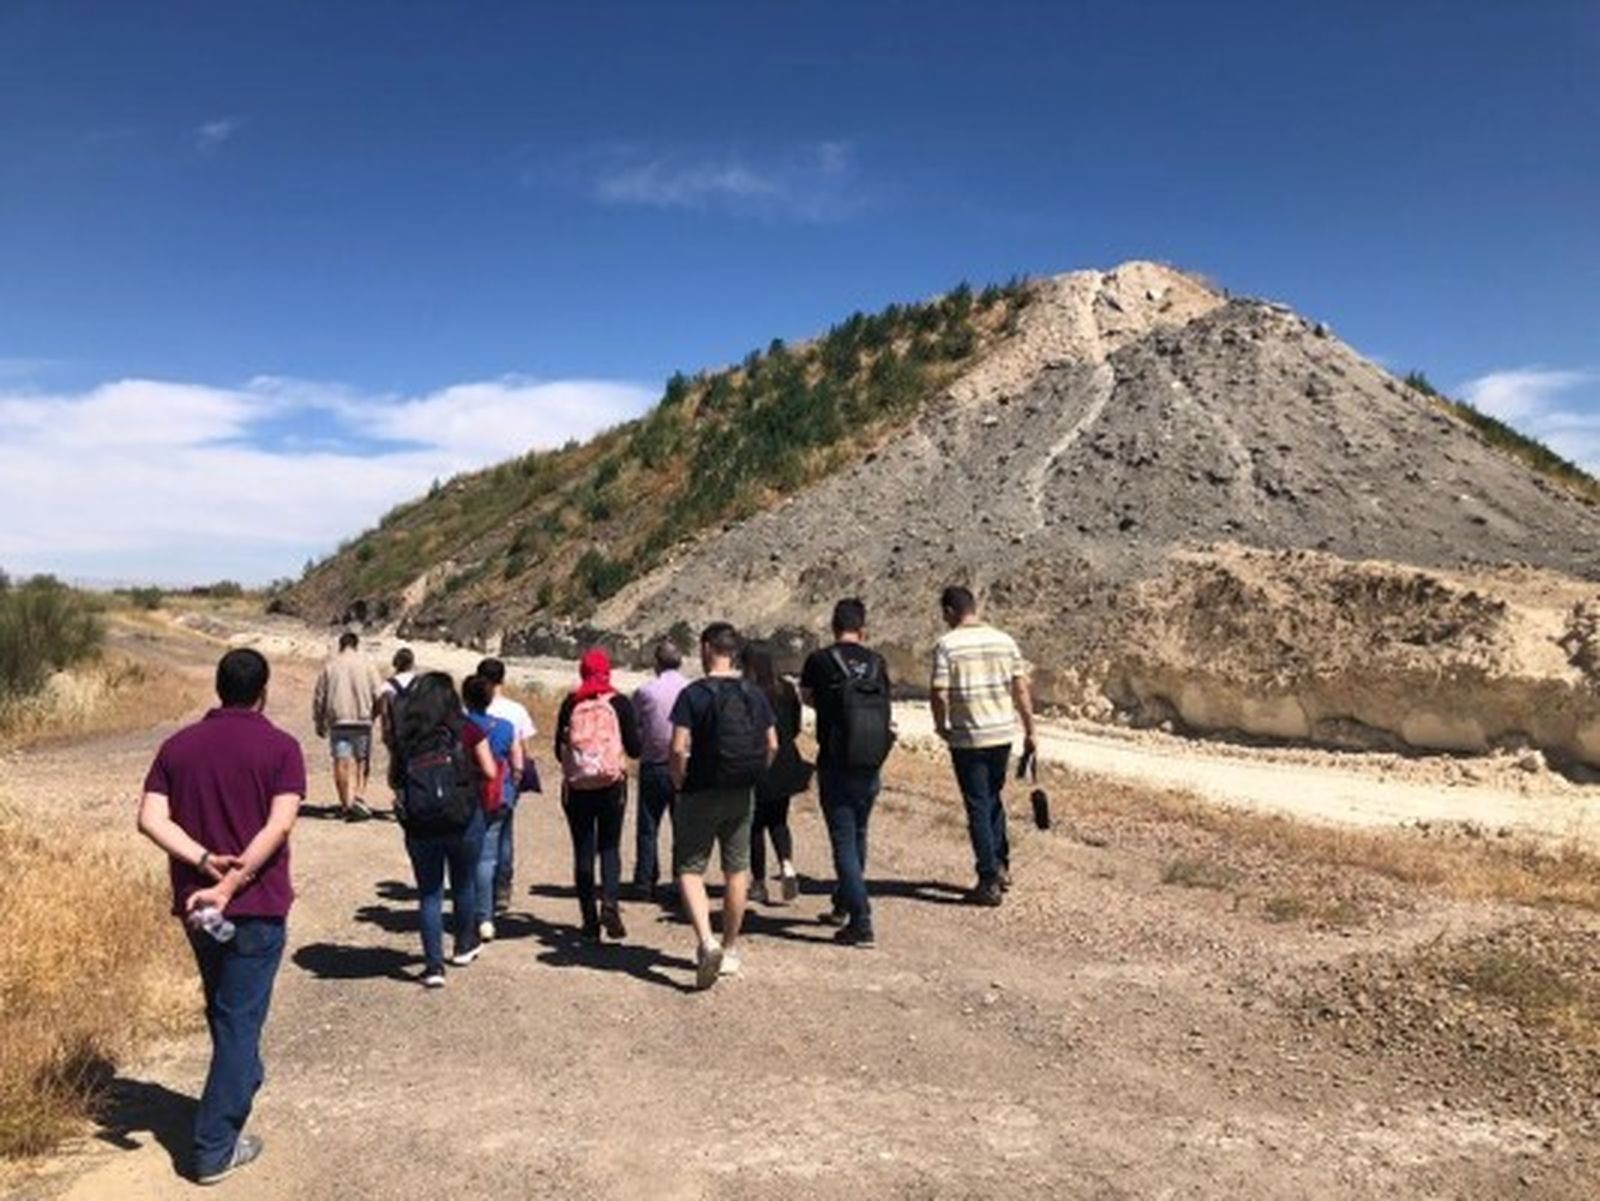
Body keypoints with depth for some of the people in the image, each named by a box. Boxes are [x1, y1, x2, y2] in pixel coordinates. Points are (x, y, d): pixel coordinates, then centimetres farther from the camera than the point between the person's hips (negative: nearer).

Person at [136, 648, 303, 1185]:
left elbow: (151, 819, -7)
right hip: (256, 904, -5)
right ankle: (215, 1148, 8)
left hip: (196, 903, 5)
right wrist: (231, 883, -21)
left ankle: (243, 1078, 48)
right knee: (239, 1018, 4)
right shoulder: (280, 747, -10)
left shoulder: (178, 746, 4)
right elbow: (279, 825, -21)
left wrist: (204, 861, -15)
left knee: (223, 1006, 25)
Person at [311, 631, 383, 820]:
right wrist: (372, 714, 16)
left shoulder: (330, 666, 6)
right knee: (361, 762, 10)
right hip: (362, 720, 0)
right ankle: (359, 796, -1)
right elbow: (377, 695, -1)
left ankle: (346, 803, -8)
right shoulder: (365, 665, 2)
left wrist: (319, 723, 17)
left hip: (338, 721, 0)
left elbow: (319, 697, 7)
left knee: (342, 762, -2)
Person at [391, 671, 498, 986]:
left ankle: (433, 966, 8)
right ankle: (464, 946, 38)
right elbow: (489, 772, -5)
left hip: (419, 827, 0)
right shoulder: (466, 730, -6)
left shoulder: (404, 738, -2)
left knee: (428, 893, 11)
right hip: (464, 821, 0)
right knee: (463, 885, 20)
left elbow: (396, 779, -5)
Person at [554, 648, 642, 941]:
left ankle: (590, 921, 8)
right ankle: (609, 902, -14)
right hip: (612, 784, -1)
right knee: (610, 847, 9)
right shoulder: (619, 703, -2)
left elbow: (559, 750, 5)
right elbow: (634, 749, -1)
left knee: (583, 851, 7)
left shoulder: (570, 704, 2)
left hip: (576, 786, 1)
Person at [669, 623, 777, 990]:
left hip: (701, 794, -4)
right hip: (742, 796, 5)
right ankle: (730, 952, 23)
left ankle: (707, 941, -15)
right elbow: (772, 745, 4)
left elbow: (679, 748, -18)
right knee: (736, 870, 14)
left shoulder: (693, 694, -12)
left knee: (689, 869, 5)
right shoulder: (754, 695, 3)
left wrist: (679, 783, -3)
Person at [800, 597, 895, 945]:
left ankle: (861, 923, -5)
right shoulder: (877, 662, 1)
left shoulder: (819, 660, -7)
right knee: (857, 837, 21)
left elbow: (807, 697, 11)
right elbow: (885, 715, 6)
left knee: (844, 843, 0)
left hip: (836, 767, -4)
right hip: (870, 769, 4)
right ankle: (842, 907, 37)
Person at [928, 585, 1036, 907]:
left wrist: (942, 726, 2)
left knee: (979, 808, 4)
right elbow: (1022, 689, 2)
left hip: (968, 738, -4)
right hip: (1003, 733, 5)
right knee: (993, 799, 23)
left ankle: (989, 883, 7)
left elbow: (939, 694, -15)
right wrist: (1030, 730, 9)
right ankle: (1001, 865, 27)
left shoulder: (947, 645, -11)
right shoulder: (1004, 640, 2)